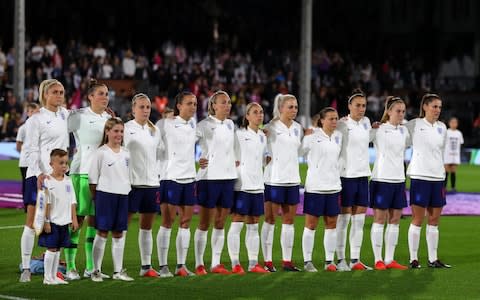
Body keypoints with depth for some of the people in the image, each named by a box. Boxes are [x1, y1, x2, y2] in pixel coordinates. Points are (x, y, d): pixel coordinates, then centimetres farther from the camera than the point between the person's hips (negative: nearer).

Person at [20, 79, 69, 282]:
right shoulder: (36, 119, -4)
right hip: (38, 174, -6)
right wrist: (39, 173, -19)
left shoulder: (65, 115, 12)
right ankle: (26, 268, -6)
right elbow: (31, 149, -9)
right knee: (32, 221, -8)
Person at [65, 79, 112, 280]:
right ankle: (70, 267, 0)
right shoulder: (79, 116, -6)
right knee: (77, 219, -5)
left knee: (95, 220, 8)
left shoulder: (109, 118, 13)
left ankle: (91, 267, 14)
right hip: (82, 173, -6)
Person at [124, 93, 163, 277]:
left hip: (151, 182, 6)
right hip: (132, 182, -6)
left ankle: (146, 266, 16)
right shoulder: (126, 128, -3)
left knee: (147, 227, 10)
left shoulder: (155, 130, 14)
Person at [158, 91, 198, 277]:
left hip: (189, 178, 6)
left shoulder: (193, 124, 11)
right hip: (171, 177, -6)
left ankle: (181, 265, 11)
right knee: (167, 222, -3)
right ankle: (163, 266, 1)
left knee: (185, 222, 6)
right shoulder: (167, 124, -7)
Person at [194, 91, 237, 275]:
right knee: (204, 223, -2)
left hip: (228, 176, 6)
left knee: (220, 223, 7)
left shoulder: (230, 125, 13)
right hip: (209, 176, -6)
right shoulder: (204, 125, -6)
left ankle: (216, 264, 11)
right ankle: (199, 264, 2)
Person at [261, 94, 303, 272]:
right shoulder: (271, 127, -6)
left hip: (293, 178, 6)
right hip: (274, 178, -6)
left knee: (289, 220, 7)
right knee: (270, 219, -1)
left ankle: (287, 261, 11)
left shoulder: (298, 128, 12)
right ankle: (267, 261, 2)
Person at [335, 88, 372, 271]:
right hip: (346, 175, -6)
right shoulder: (342, 124, -8)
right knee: (344, 218, -1)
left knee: (359, 220, 6)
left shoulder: (366, 122, 11)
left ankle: (355, 260, 11)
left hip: (363, 175, 6)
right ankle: (340, 259, 4)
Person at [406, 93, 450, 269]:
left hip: (437, 177, 5)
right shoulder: (414, 125, -3)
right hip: (419, 175, -5)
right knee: (417, 220, -3)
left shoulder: (442, 128, 11)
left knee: (434, 220, 8)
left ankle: (433, 259, 13)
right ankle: (413, 259, 3)